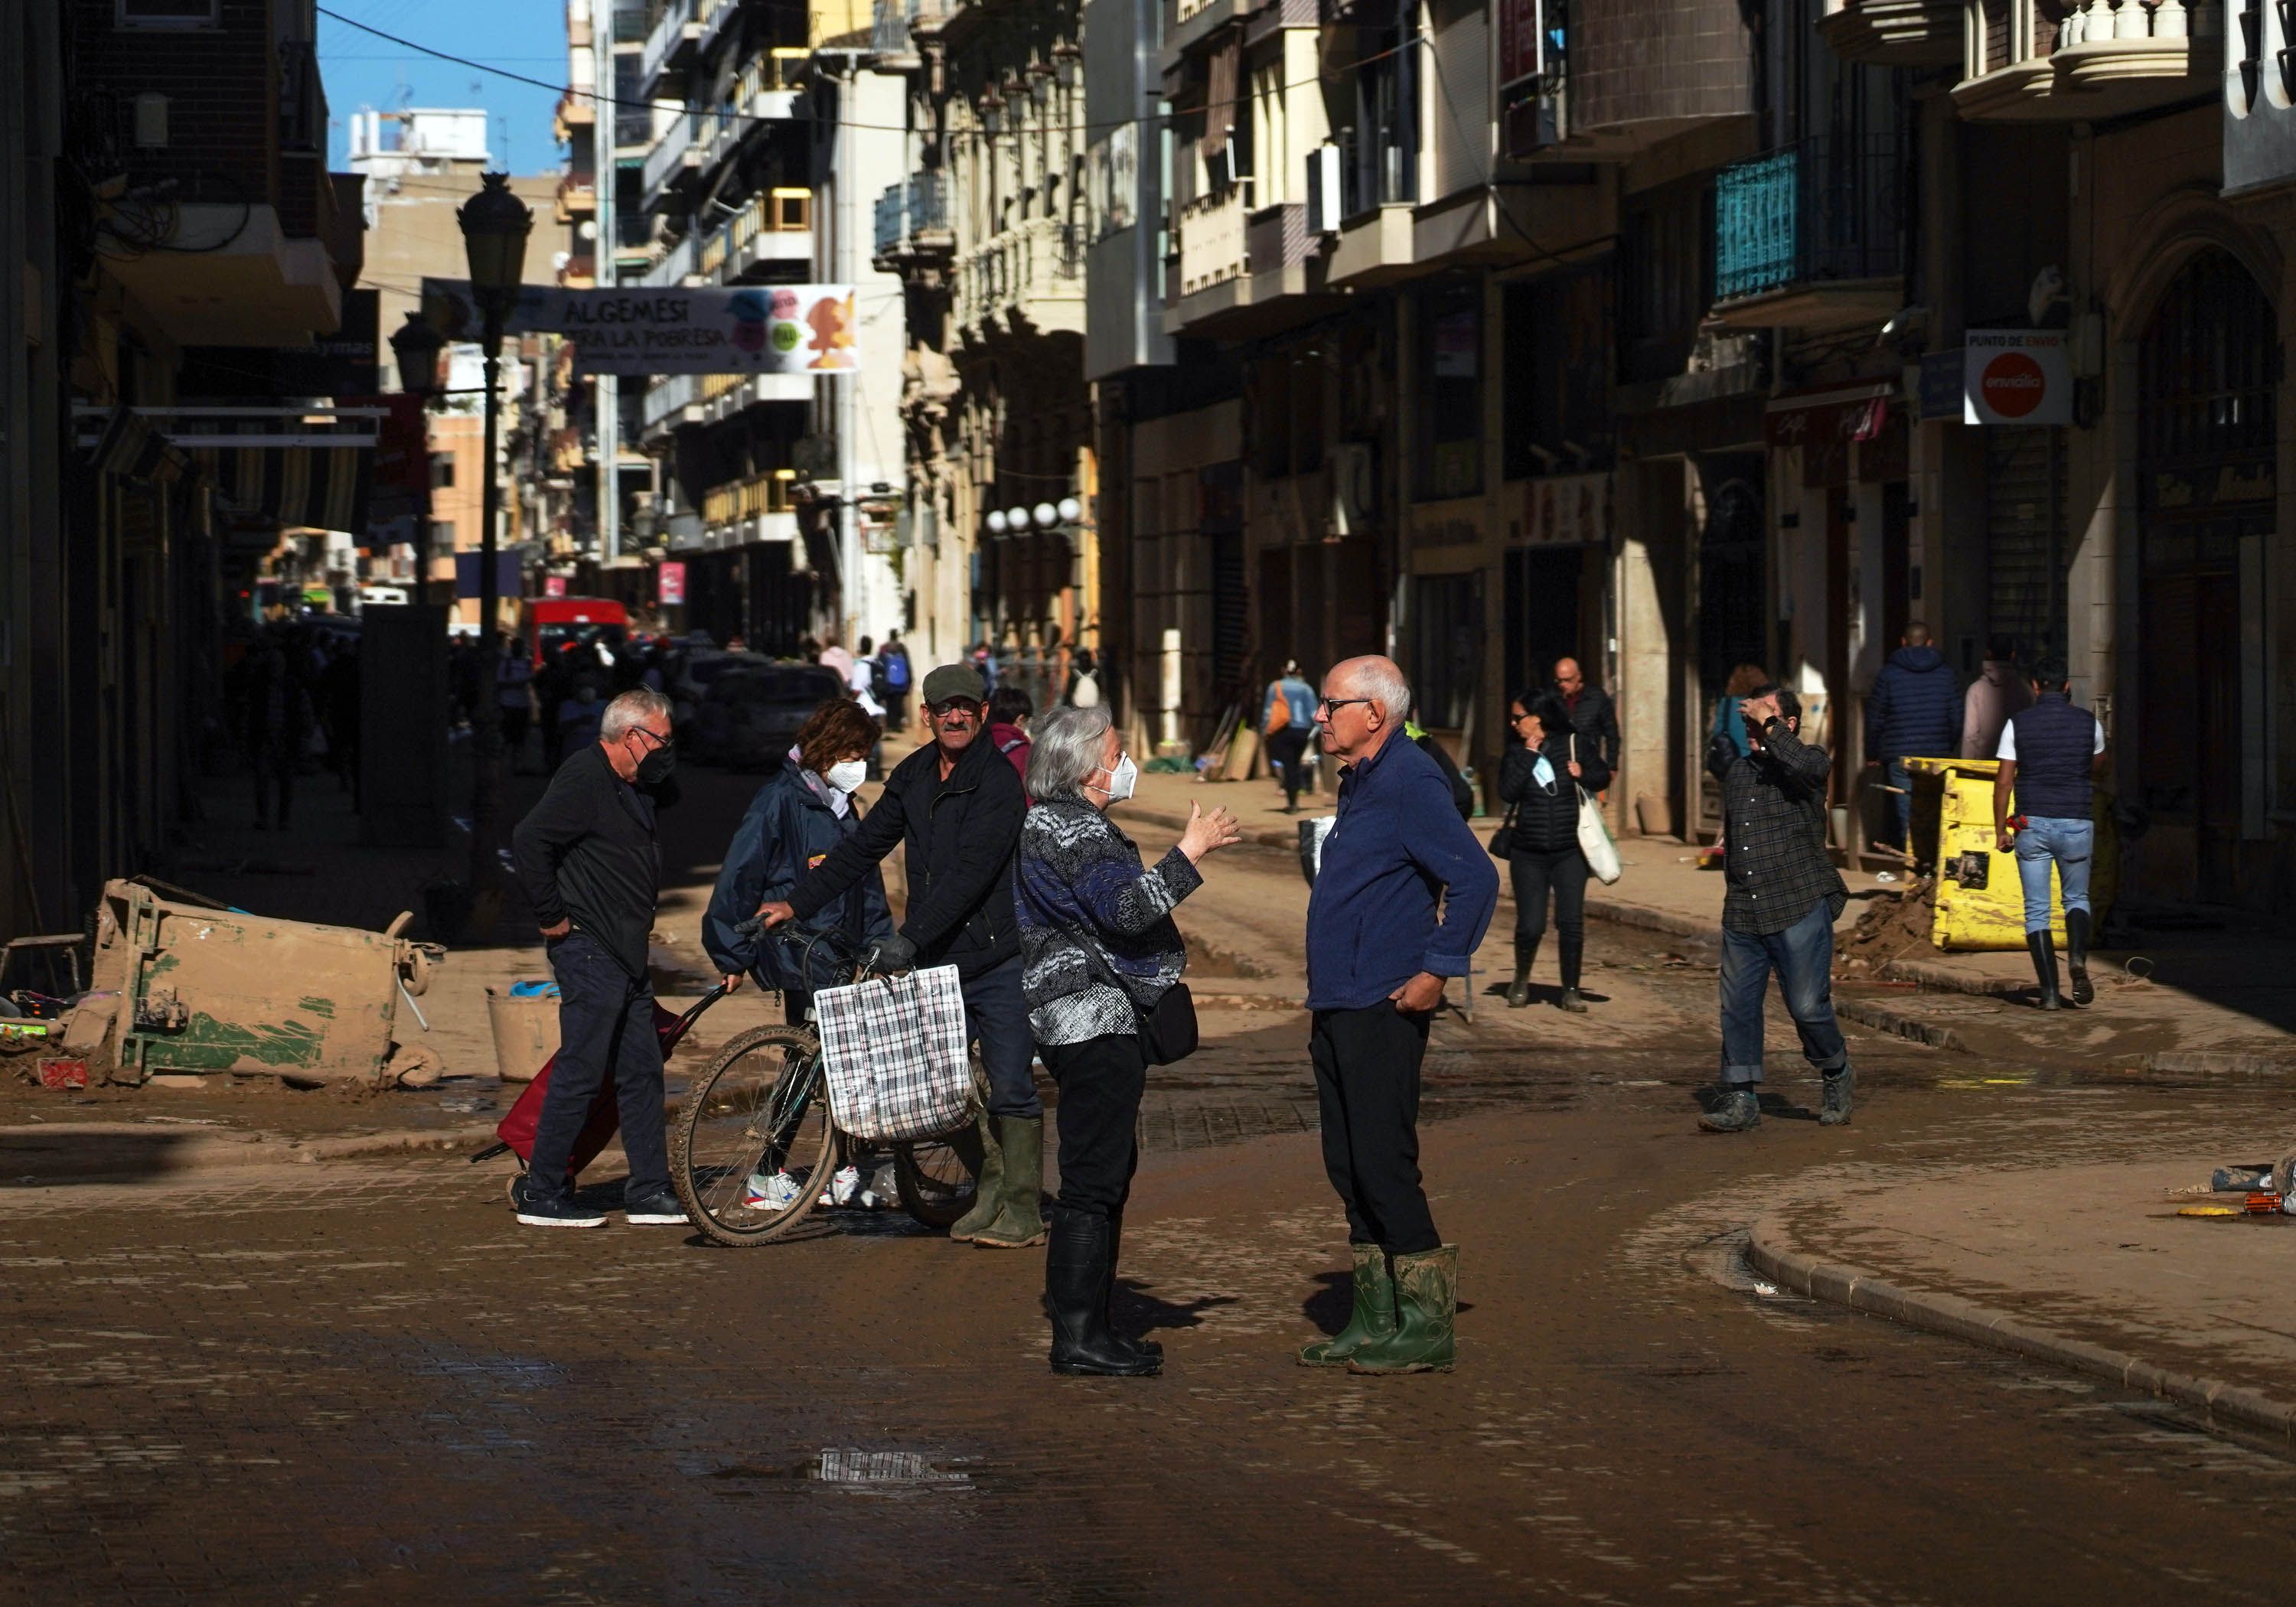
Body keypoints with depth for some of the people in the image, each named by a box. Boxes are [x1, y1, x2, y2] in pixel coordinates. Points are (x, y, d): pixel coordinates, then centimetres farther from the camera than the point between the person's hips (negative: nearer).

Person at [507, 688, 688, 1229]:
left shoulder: (634, 785, 15)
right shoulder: (585, 778, -14)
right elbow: (529, 841, -23)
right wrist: (551, 916, -17)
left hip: (628, 954, 10)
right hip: (589, 951, -10)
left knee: (642, 1071, 10)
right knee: (581, 1072, -8)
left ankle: (650, 1192, 15)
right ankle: (541, 1194, -2)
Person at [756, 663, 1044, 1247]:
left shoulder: (997, 782, -14)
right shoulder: (913, 775, 9)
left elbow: (968, 876, -23)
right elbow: (864, 846, 16)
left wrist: (905, 940, -29)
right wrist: (796, 904, 9)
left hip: (998, 961, -7)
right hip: (936, 961, 7)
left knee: (1010, 1089, -4)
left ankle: (1023, 1211, 2)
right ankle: (989, 1193, 21)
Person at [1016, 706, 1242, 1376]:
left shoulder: (1049, 822, 19)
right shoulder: (1074, 829, -14)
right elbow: (1127, 909, -26)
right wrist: (1191, 851, -22)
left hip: (1085, 1020, 12)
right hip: (1093, 1019, -12)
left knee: (1106, 1171, 16)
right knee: (1094, 1178, -10)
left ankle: (1085, 1324, 20)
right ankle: (1077, 1336, -10)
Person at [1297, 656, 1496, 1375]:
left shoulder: (1410, 783, -14)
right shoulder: (1361, 783, 17)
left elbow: (1475, 879, -22)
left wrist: (1437, 971, -21)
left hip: (1383, 1010, -10)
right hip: (1340, 1010, 10)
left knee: (1382, 1164, -8)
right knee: (1349, 1167, 11)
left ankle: (1427, 1324, -2)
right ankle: (1376, 1322, 18)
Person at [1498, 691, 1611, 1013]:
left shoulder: (1572, 745, 0)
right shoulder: (1516, 754, 3)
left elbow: (1602, 777, 7)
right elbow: (1507, 792, -12)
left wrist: (1583, 775, -13)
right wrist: (1529, 756, -14)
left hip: (1569, 853, -1)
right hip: (1529, 855, 1)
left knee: (1572, 923, -4)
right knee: (1530, 926, -3)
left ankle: (1571, 992, 8)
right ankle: (1521, 982, 22)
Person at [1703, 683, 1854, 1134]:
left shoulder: (1812, 762, -1)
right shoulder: (1737, 774, 17)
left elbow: (1802, 765, -28)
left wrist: (1768, 724, -17)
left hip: (1800, 909, -6)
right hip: (1743, 913, 6)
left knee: (1808, 1007, -4)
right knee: (1737, 1007, 0)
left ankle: (1838, 1075, 22)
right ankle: (1741, 1100, 6)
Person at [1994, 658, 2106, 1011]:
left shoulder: (2018, 724, -2)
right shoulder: (2088, 723, 2)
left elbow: (2004, 781, -3)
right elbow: (2097, 769, 19)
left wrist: (2000, 830, 4)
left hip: (2032, 825, -1)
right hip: (2077, 823, 1)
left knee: (2037, 910, 5)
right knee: (2077, 898, 19)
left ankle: (2050, 991, -2)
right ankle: (2077, 957, -9)